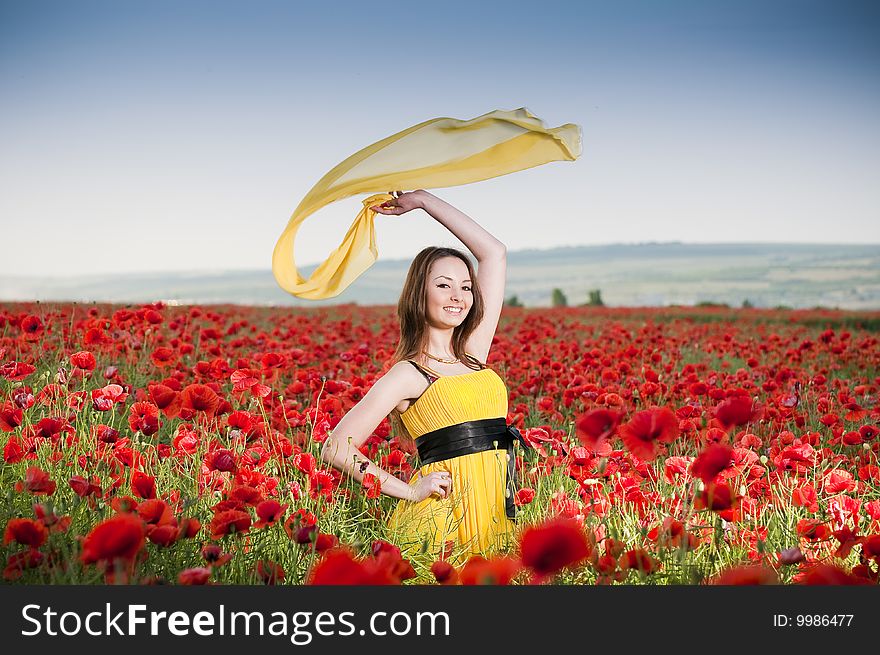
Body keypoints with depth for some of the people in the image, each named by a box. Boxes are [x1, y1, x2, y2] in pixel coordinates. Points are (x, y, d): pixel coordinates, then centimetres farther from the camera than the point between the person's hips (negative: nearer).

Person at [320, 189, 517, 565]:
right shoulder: (409, 374, -4)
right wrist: (409, 491, -10)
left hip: (495, 516, 6)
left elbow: (494, 253, 14)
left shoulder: (473, 353, 12)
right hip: (441, 522, -6)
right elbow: (336, 448, -8)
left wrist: (424, 200, 15)